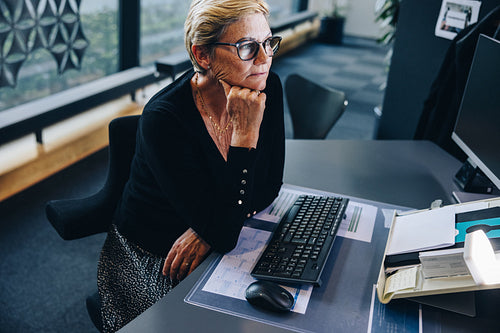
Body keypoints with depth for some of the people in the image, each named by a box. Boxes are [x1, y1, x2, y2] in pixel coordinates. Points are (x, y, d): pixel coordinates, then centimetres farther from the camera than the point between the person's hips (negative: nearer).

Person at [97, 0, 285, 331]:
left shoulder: (267, 88, -11)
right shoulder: (164, 118, -28)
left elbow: (270, 183, -3)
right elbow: (222, 229, -30)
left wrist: (208, 229, -18)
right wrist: (244, 133, -34)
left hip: (218, 250, 5)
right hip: (149, 262, -4)